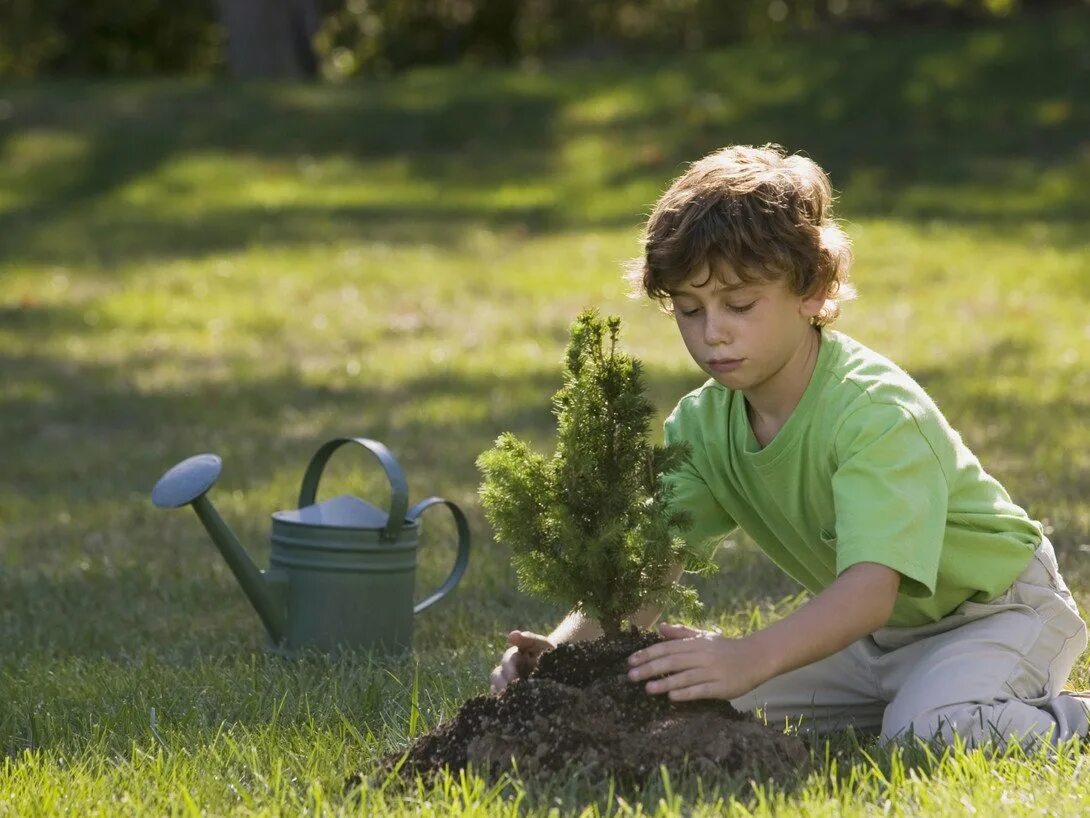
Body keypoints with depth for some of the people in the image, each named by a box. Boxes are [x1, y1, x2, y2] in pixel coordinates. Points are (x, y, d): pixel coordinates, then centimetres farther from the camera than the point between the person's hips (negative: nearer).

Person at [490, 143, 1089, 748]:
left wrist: (752, 657, -61)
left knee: (934, 733, -34)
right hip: (879, 636, 8)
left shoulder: (879, 414, -31)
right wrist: (565, 646, -35)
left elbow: (871, 587, -43)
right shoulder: (702, 425, -7)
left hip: (994, 606, -8)